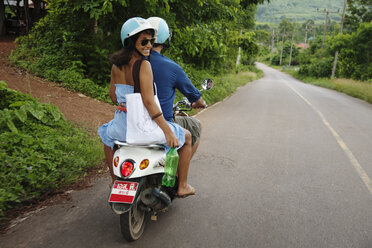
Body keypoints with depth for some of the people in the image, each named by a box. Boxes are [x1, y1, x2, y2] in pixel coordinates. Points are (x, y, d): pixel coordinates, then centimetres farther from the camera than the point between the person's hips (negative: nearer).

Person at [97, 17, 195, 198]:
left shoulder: (116, 65, 1)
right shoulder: (143, 65, -20)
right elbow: (149, 102, -25)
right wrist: (168, 132, -22)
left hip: (122, 122, 6)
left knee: (107, 135, 43)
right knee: (186, 137, 17)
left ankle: (115, 181, 51)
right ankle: (182, 186, 22)